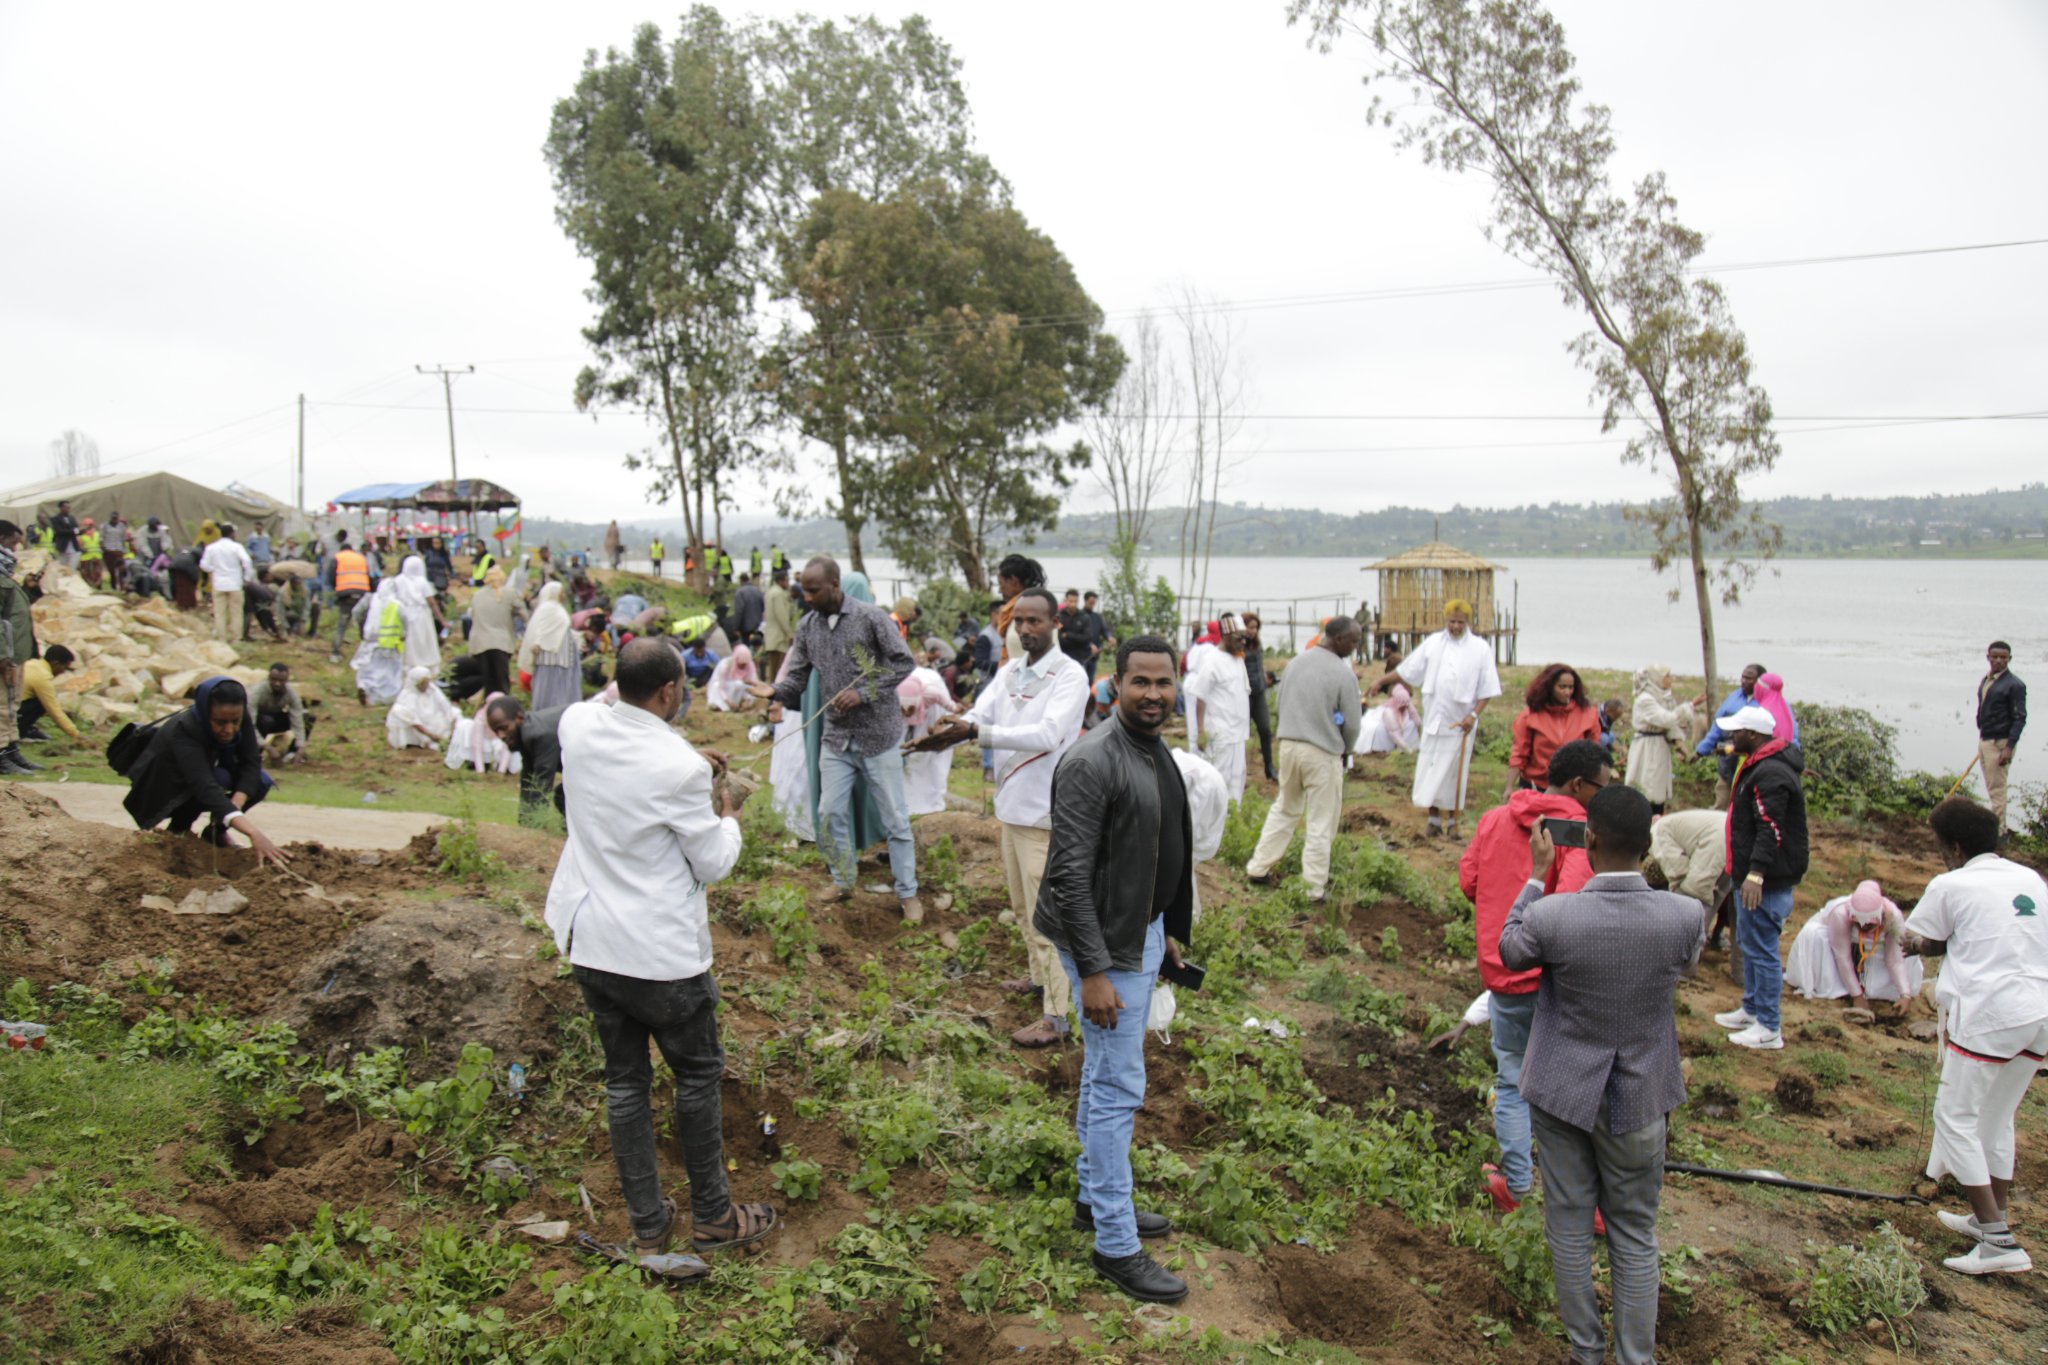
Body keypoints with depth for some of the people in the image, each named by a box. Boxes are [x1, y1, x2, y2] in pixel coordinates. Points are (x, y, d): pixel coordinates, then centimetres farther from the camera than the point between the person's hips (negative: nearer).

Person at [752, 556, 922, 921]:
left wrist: (863, 692, -18)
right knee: (830, 813, 7)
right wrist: (775, 691, -20)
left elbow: (903, 663, -10)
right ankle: (843, 884, 27)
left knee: (895, 817, 3)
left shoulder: (870, 617, -12)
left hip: (878, 734, -4)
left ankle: (908, 893, 15)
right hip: (836, 737, 4)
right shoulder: (806, 626, 2)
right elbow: (798, 678, 2)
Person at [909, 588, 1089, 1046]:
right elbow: (978, 715, -3)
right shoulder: (1008, 672, 8)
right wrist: (946, 732, -26)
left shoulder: (1070, 676, -15)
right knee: (1022, 906, 23)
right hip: (1012, 803, 8)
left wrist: (975, 732, -37)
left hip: (1045, 810, -8)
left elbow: (1048, 735, -29)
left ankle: (1055, 1016, 6)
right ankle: (1040, 974, 43)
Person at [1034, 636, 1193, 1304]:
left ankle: (1095, 1197, 36)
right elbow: (1070, 873, -24)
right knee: (1118, 1088, -2)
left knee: (1103, 1076, 21)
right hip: (1108, 945, -9)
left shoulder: (1157, 753, 7)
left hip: (1143, 933, 9)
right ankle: (1115, 1245, 9)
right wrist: (1093, 972, -24)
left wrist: (1168, 930, 19)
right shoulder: (1091, 762, -22)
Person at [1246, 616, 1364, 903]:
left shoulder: (1295, 664, 3)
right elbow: (1352, 724, -8)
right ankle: (1316, 888, 12)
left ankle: (1259, 867, 26)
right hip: (1323, 753, -6)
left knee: (1284, 810, 22)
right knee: (1321, 822, 6)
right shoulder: (1343, 674, -15)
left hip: (1288, 745, 6)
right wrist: (1344, 750, 11)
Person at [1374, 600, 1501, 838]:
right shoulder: (1433, 643, 3)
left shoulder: (1480, 649, -4)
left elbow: (1487, 690, -4)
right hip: (1433, 719, 2)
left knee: (1453, 773, 6)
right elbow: (1407, 670, 7)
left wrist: (1473, 715, -15)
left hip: (1459, 723, -2)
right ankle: (1434, 818, 15)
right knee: (1430, 770, 4)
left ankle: (1451, 821, 18)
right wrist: (1382, 681, 2)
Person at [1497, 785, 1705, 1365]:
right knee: (1635, 1236, 18)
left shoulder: (1550, 916, -25)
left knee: (1570, 1225, 17)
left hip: (1564, 1093, -1)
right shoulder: (1684, 917, -20)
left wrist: (1537, 874, 4)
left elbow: (1509, 951, -1)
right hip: (1639, 1099, 1)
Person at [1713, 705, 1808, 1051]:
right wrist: (1746, 873, 26)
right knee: (1750, 945, 21)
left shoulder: (1771, 774, -22)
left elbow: (1771, 830, -29)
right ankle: (1751, 1010, 34)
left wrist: (1756, 874, -32)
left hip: (1767, 882, -11)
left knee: (1762, 950, -4)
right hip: (1753, 876, 11)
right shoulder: (1759, 765, 13)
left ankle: (1768, 1029, 3)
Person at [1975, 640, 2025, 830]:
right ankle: (1996, 826, 20)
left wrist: (2008, 747, -20)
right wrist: (1982, 740, 18)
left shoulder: (2014, 685, -12)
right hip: (1984, 741, 8)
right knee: (1992, 789, 12)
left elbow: (2020, 719, -14)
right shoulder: (1985, 681, 12)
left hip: (1999, 743, -8)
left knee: (1997, 790, -6)